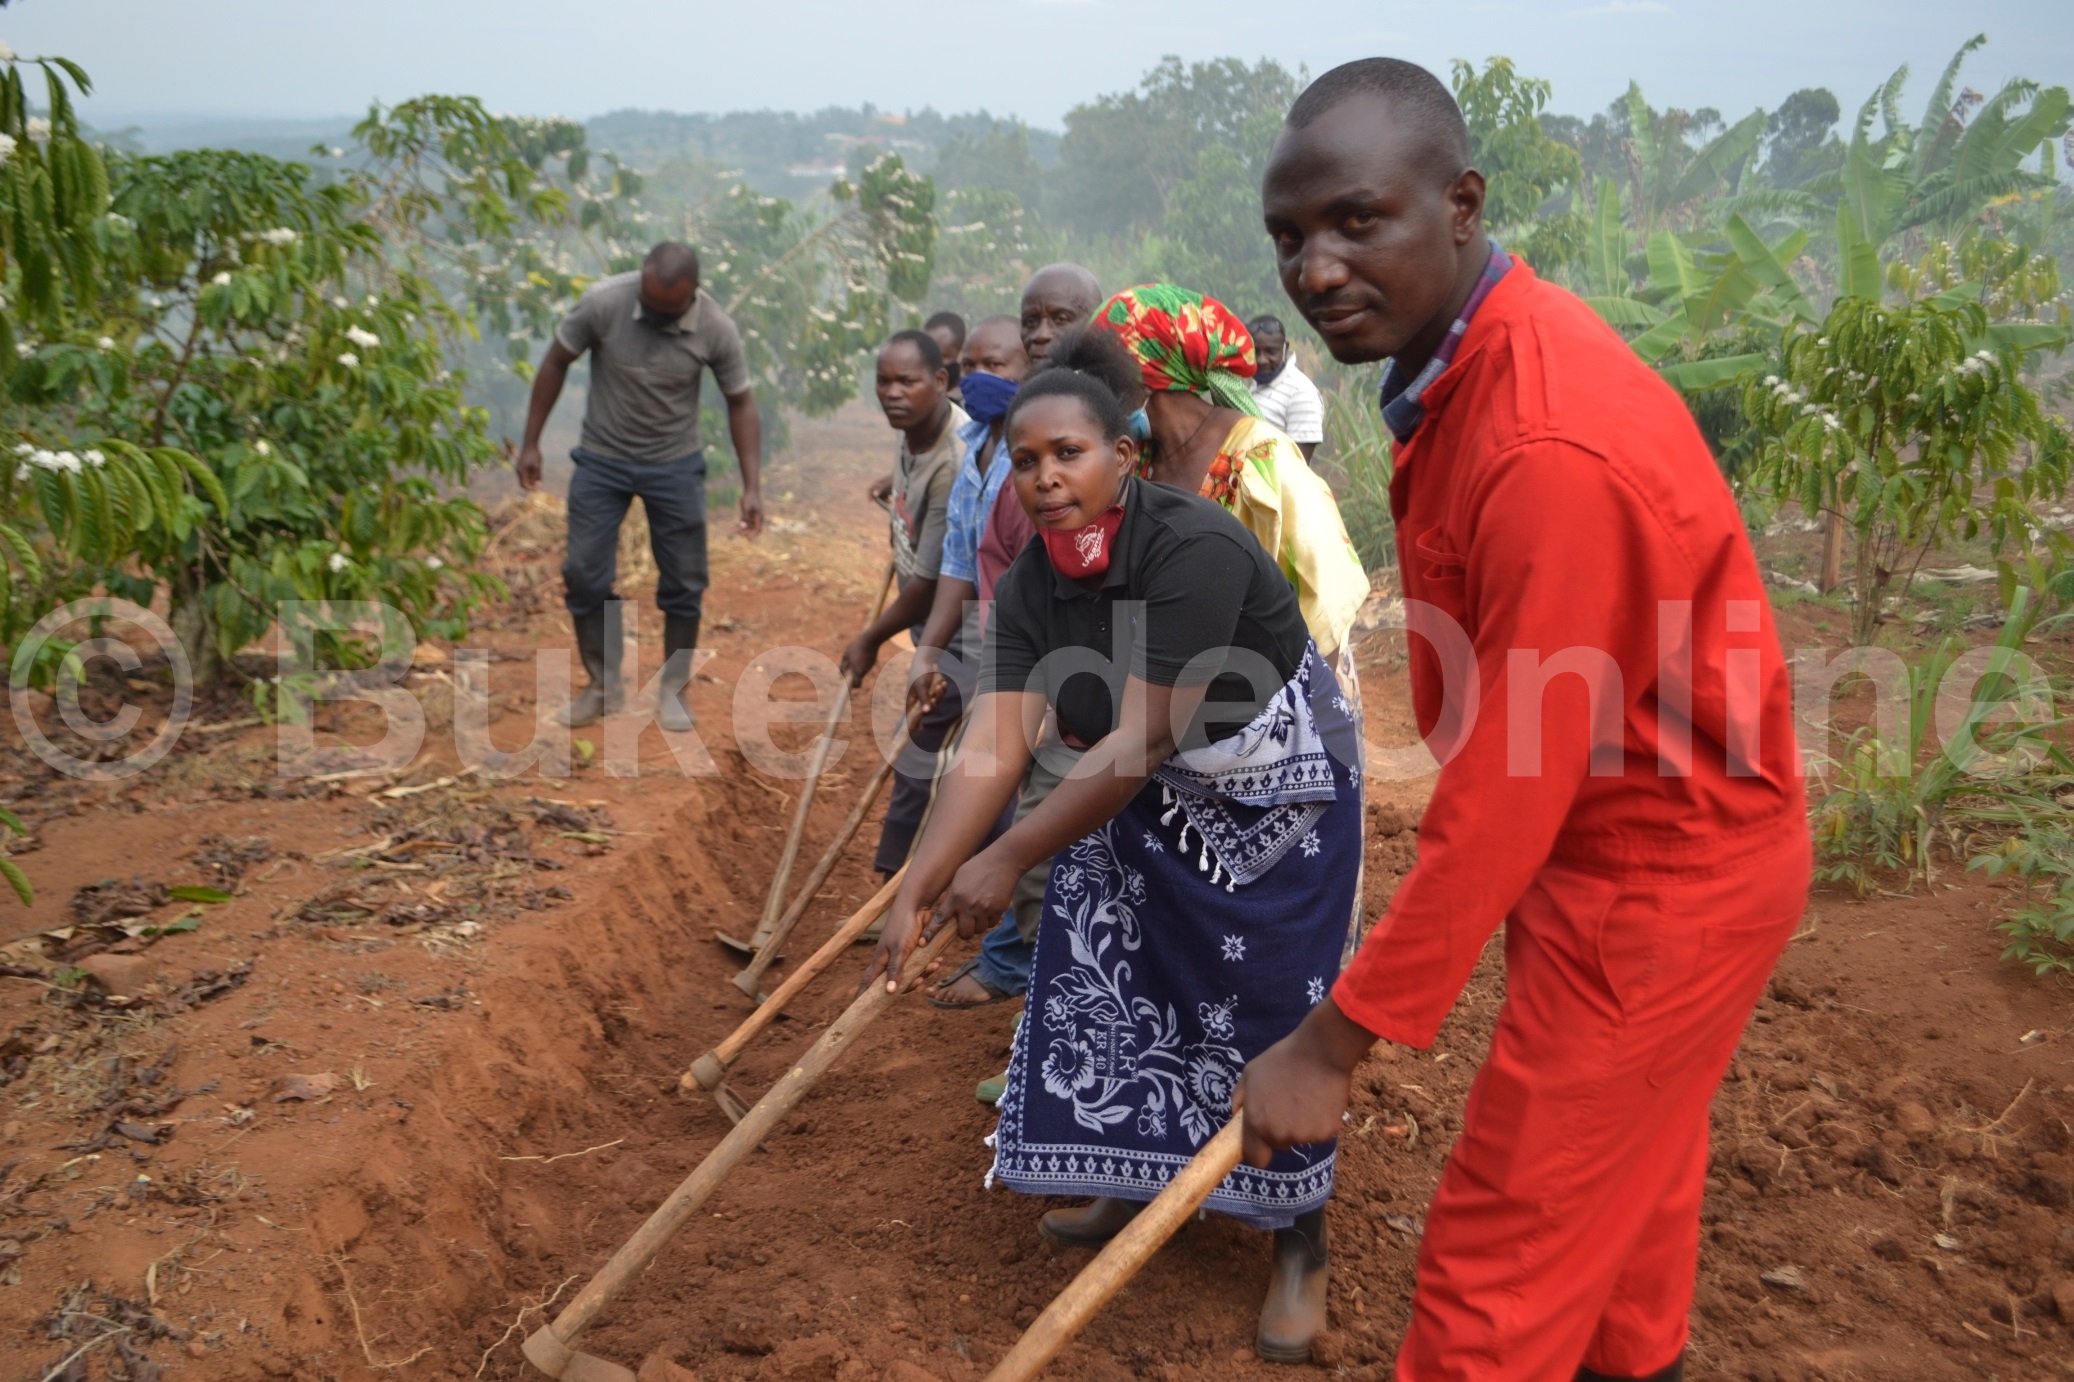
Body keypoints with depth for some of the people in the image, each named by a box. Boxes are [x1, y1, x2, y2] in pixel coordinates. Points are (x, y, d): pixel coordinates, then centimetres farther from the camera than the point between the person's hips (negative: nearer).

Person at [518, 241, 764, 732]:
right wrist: (531, 443, -4)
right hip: (601, 461, 0)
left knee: (684, 583, 1)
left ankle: (672, 690, 18)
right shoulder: (603, 301, -20)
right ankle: (603, 687, 18)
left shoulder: (717, 329, -17)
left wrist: (751, 486, -13)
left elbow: (741, 404, -6)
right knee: (585, 576, 1)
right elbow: (555, 364, -6)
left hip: (675, 466, 0)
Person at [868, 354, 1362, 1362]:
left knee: (1267, 1015, -2)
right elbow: (995, 743, -18)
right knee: (1111, 983, 11)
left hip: (1276, 797, -6)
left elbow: (1140, 738, -33)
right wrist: (919, 889, -27)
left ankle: (1300, 1249, 17)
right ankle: (1134, 1183, 34)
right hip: (1139, 801, 7)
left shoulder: (1194, 549, -32)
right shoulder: (1030, 588, -10)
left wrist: (1010, 858, -30)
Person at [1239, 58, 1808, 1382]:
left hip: (1657, 886, -9)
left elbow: (1507, 796, -28)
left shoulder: (1555, 450, -32)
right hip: (1655, 848, 10)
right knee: (1624, 1174, 29)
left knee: (1502, 1265, 2)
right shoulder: (1474, 359, -1)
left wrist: (1334, 1043, -22)